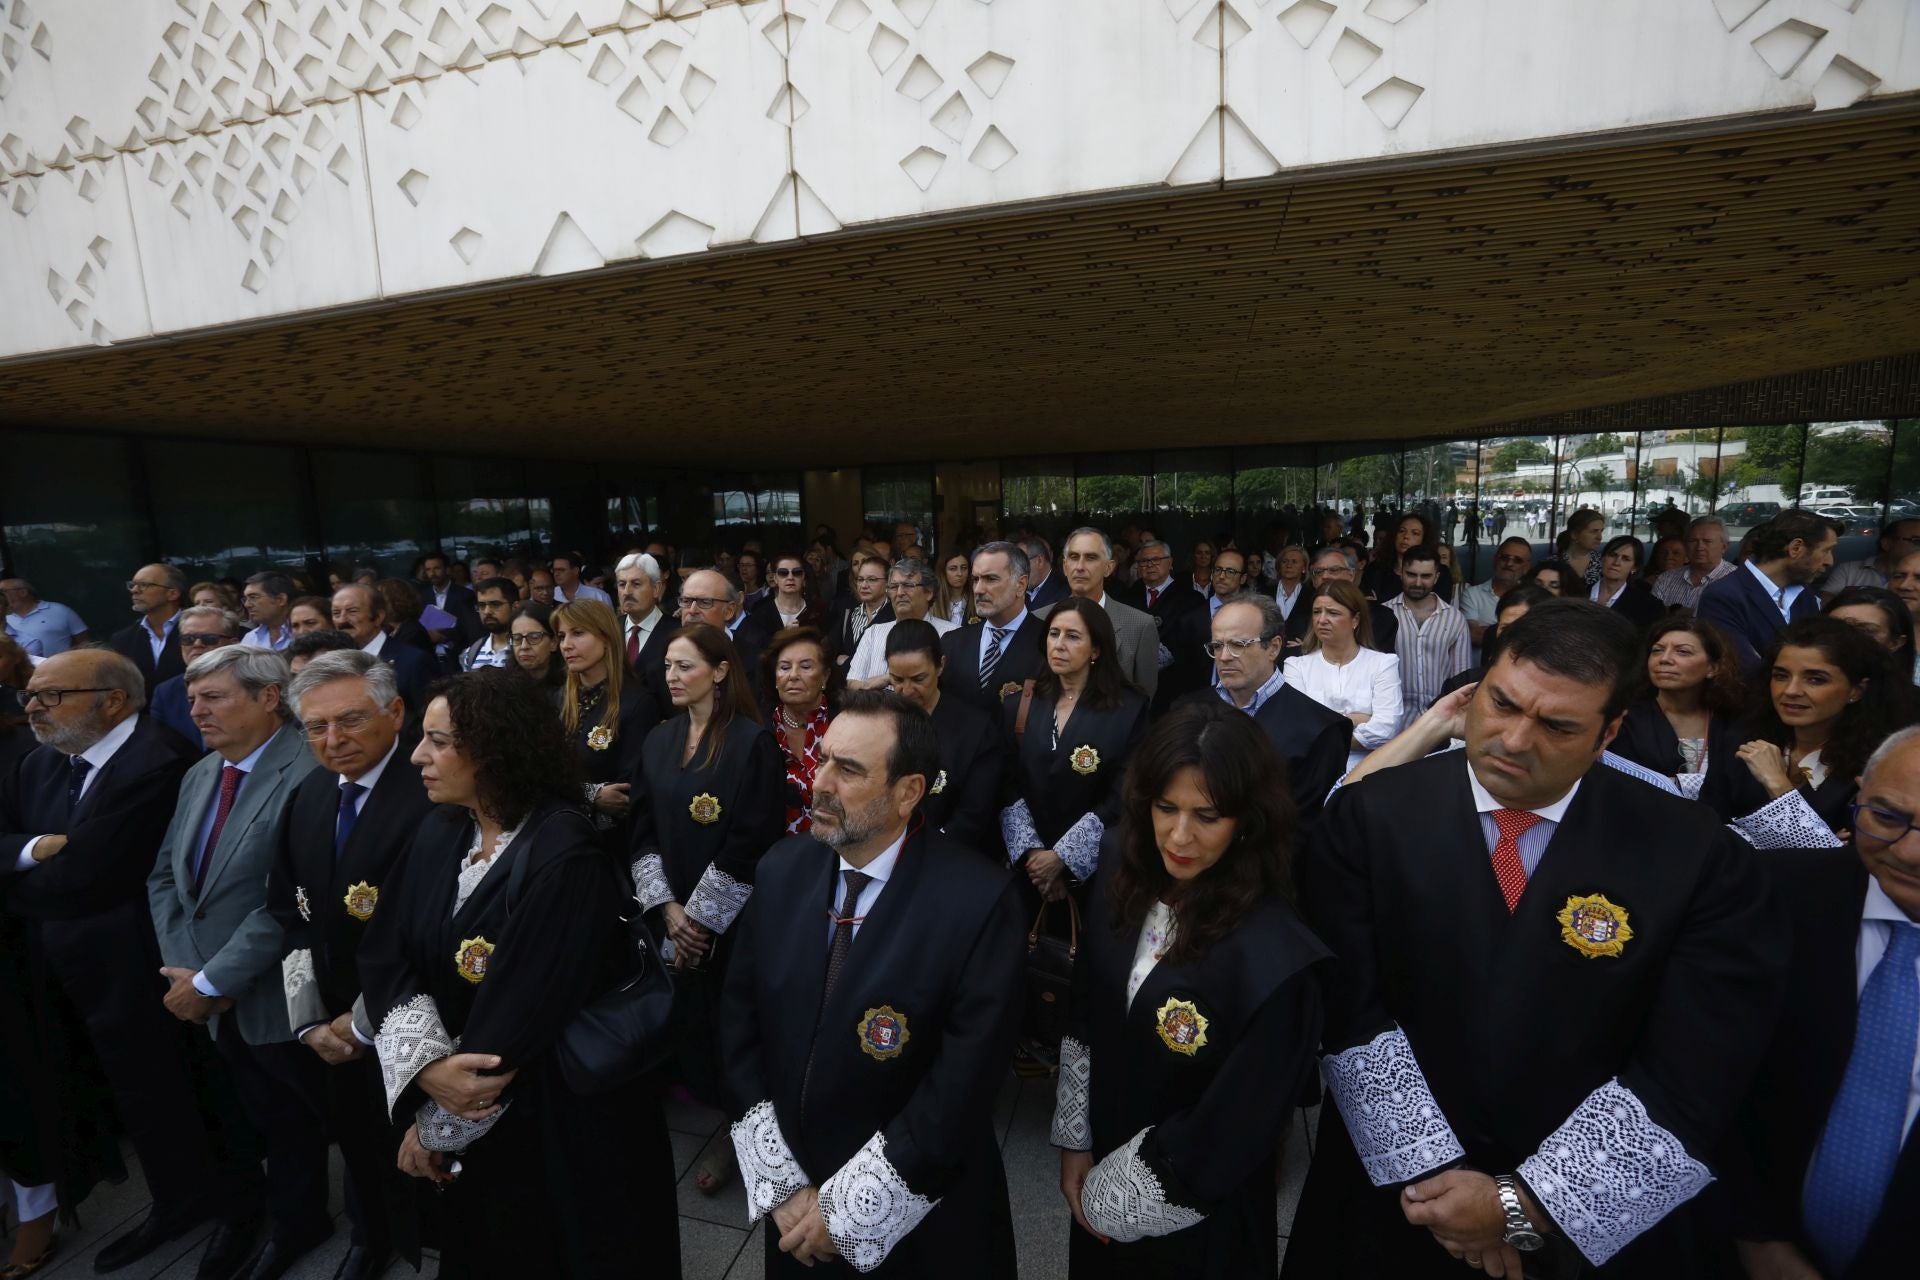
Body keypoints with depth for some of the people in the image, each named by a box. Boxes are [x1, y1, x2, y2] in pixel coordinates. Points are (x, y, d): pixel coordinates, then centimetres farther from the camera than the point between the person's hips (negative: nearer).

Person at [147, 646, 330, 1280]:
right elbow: (164, 876, 9)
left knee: (288, 1117, 14)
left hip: (271, 1000, -6)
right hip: (210, 1004, 6)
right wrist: (185, 969, -3)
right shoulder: (199, 775, 6)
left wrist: (210, 982, -16)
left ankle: (295, 1222, 39)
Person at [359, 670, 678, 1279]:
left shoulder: (565, 858, -28)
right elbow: (385, 957, -6)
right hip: (463, 1103, 6)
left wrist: (436, 1126, -14)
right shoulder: (440, 832, -5)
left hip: (554, 1117, -6)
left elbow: (517, 1016, -26)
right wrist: (426, 1065, -21)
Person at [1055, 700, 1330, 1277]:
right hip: (1101, 1165, 5)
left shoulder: (1277, 960, -31)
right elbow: (1082, 1017, -2)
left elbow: (1232, 1133, -21)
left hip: (1198, 1215, -4)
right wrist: (1075, 1143, 1)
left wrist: (1117, 1199, -11)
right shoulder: (1123, 871, -14)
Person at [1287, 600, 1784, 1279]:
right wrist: (1428, 1169, -17)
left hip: (1596, 1224, 1)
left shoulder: (1697, 856, -12)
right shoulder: (1368, 814, -14)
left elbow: (1693, 1079, -14)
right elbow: (1349, 1007, -14)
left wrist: (1523, 1205, -17)